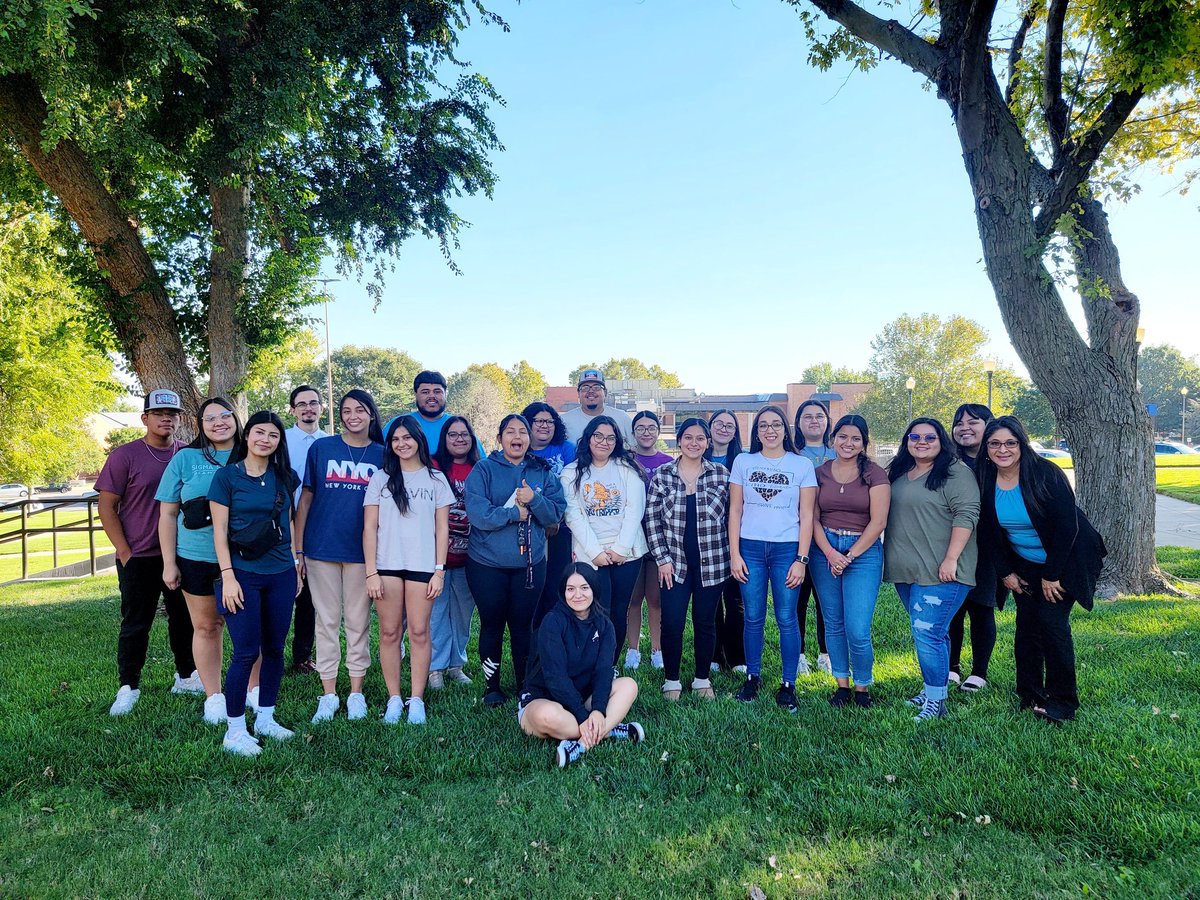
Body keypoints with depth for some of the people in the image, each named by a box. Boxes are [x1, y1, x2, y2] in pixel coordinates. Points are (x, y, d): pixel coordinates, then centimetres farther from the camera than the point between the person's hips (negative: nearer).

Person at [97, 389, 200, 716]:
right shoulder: (125, 456, -5)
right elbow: (107, 506, -5)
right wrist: (125, 552, -10)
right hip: (139, 558, -3)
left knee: (185, 619, 12)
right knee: (135, 625, 5)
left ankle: (186, 676, 26)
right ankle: (128, 687, 17)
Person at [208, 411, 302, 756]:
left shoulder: (283, 477, 8)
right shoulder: (226, 476, -4)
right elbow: (219, 530, -5)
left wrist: (296, 564, 12)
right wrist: (228, 576, -11)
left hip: (281, 575, 4)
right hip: (243, 574, -4)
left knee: (274, 649, 10)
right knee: (246, 652, -5)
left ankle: (265, 719, 25)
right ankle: (234, 731, 9)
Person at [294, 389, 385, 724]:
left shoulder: (381, 455, 5)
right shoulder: (321, 448, 3)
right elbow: (305, 500, 4)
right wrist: (297, 549, 0)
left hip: (362, 551, 0)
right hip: (322, 548, 0)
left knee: (358, 622, 8)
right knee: (327, 621, 7)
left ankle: (356, 693, 20)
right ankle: (328, 694, 17)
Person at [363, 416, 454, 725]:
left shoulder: (435, 479, 7)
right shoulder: (381, 478, 7)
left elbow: (442, 529, 6)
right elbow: (369, 527, 4)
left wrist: (439, 570, -2)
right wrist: (371, 572, -4)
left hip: (422, 566, 0)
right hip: (387, 564, 1)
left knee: (419, 632, 0)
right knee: (389, 632, 3)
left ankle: (416, 700, 9)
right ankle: (394, 699, 13)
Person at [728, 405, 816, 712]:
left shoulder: (802, 465, 4)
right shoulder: (743, 462, 7)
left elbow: (806, 516, 2)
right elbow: (734, 511, 6)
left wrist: (801, 559, -4)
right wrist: (734, 554, -1)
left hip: (787, 549, -1)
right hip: (750, 548, 1)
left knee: (787, 619, 0)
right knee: (753, 618, 5)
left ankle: (788, 685, 12)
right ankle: (752, 677, 21)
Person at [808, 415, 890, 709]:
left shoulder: (875, 474, -2)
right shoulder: (820, 472, 6)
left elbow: (878, 522, -7)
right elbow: (813, 518, 2)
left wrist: (849, 556, -9)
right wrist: (830, 553, -11)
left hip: (864, 551, -3)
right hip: (825, 550, 3)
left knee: (857, 629, -8)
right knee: (833, 624, 9)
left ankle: (862, 687, 15)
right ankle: (842, 685, 24)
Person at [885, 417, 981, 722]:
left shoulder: (956, 473, -8)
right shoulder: (898, 474, 15)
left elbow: (966, 515, -15)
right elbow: (889, 516, 23)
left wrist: (951, 559, -21)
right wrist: (892, 559, 18)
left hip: (940, 572, -7)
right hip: (906, 571, 7)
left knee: (927, 634, -10)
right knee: (932, 633, 17)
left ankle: (936, 701, 1)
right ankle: (932, 688, 28)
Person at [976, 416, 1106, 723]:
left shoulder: (1045, 474, -23)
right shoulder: (985, 481, -10)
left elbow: (1067, 526, -21)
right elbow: (988, 532, 1)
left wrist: (1052, 575, -18)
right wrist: (1006, 573, -1)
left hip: (1065, 561, -4)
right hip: (1024, 565, 4)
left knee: (1052, 621, -12)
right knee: (1026, 623, 3)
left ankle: (1063, 700, 3)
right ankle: (1029, 695, 16)